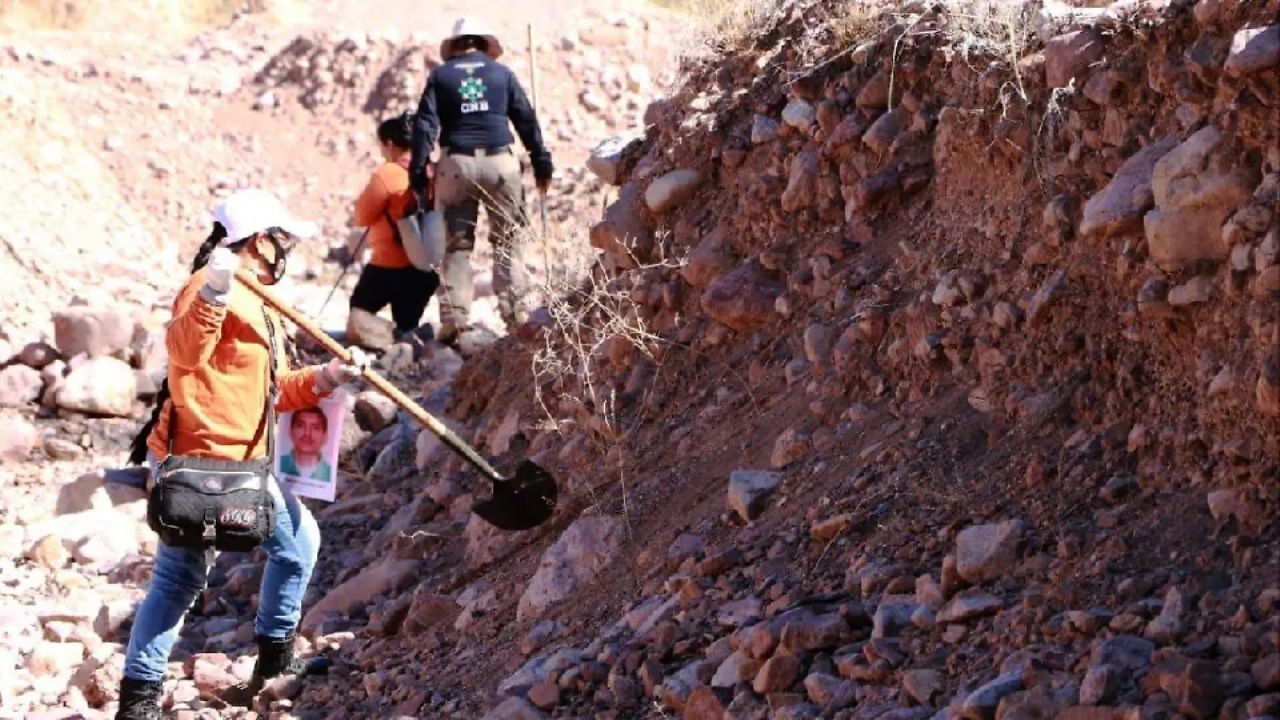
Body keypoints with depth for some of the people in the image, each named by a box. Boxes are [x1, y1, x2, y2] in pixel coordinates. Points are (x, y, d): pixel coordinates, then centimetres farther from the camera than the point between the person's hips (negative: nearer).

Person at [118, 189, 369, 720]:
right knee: (180, 577, -8)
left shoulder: (259, 306, 20)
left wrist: (325, 379, 5)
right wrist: (212, 292, -46)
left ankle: (275, 658, 30)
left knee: (298, 541, 18)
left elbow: (273, 391, 21)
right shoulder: (213, 288, -13)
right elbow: (184, 352, -32)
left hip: (242, 463, 10)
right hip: (193, 459, -10)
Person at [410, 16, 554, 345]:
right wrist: (541, 162, 13)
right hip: (499, 163, 0)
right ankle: (513, 309, -1)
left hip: (456, 163, 0)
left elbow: (425, 124, 1)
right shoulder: (501, 72, 12)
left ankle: (453, 319, -5)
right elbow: (526, 119, 9)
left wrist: (418, 171, 0)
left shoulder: (440, 75, 10)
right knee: (507, 240, 8)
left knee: (457, 244, 3)